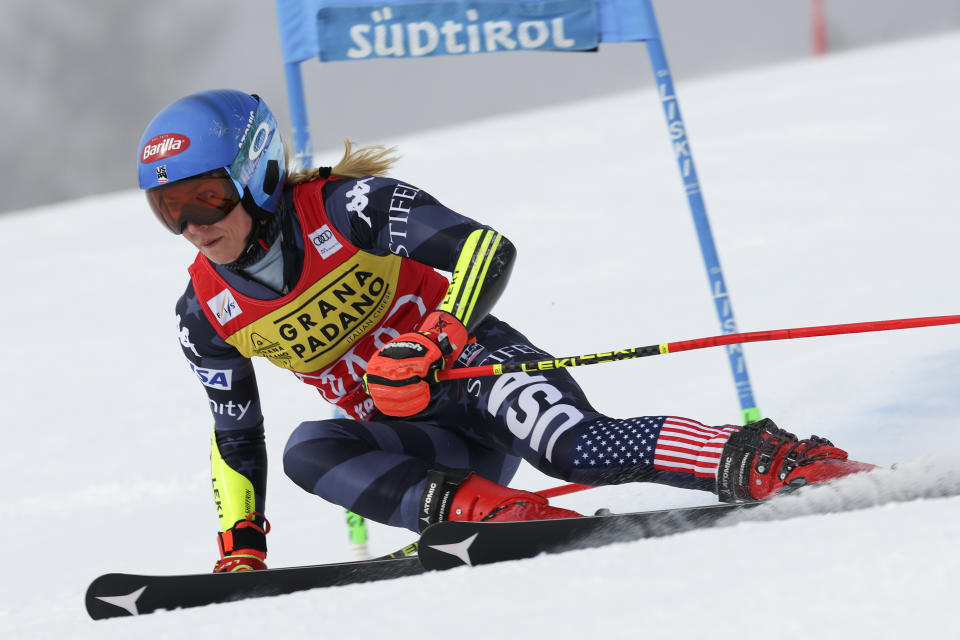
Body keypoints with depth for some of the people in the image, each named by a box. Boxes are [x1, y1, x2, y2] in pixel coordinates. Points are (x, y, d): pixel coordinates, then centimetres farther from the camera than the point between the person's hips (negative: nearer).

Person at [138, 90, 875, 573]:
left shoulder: (342, 208, -14)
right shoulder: (207, 314, 3)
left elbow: (487, 247, -21)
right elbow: (236, 436, 17)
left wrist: (432, 341, -34)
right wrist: (241, 548, 10)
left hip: (476, 367, -5)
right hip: (414, 441, 5)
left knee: (578, 447, -34)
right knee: (309, 451, -25)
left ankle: (765, 461, -39)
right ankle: (477, 508, -38)